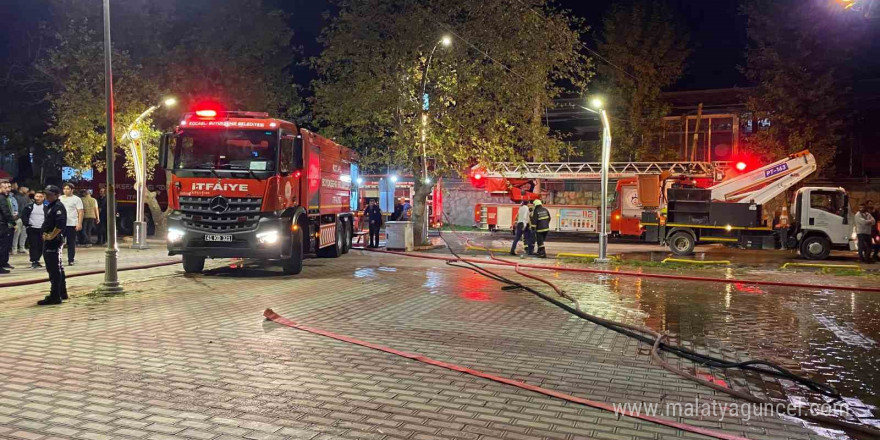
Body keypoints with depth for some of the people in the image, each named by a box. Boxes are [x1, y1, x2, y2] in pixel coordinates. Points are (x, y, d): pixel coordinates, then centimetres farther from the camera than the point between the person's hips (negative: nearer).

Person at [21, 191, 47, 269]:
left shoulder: (46, 208, 1)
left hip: (42, 229, 1)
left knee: (41, 246, 5)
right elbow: (23, 215, 3)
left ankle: (37, 260, 20)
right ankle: (34, 262, -3)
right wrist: (27, 223, -6)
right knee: (33, 246, -3)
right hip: (32, 229, -1)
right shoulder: (29, 207, 2)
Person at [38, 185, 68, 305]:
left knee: (54, 269, -7)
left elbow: (60, 224, -25)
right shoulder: (49, 206, 18)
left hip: (54, 241, -11)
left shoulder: (58, 207, -13)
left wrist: (51, 236, -19)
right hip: (49, 241, 11)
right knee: (57, 268, 17)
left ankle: (55, 296, -4)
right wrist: (45, 234, 8)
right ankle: (62, 293, 26)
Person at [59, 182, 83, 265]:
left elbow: (80, 212, -4)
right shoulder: (60, 198, 12)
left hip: (72, 224, -3)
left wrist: (79, 224, -13)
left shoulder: (76, 199, 1)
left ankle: (71, 260, 9)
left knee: (71, 243, 2)